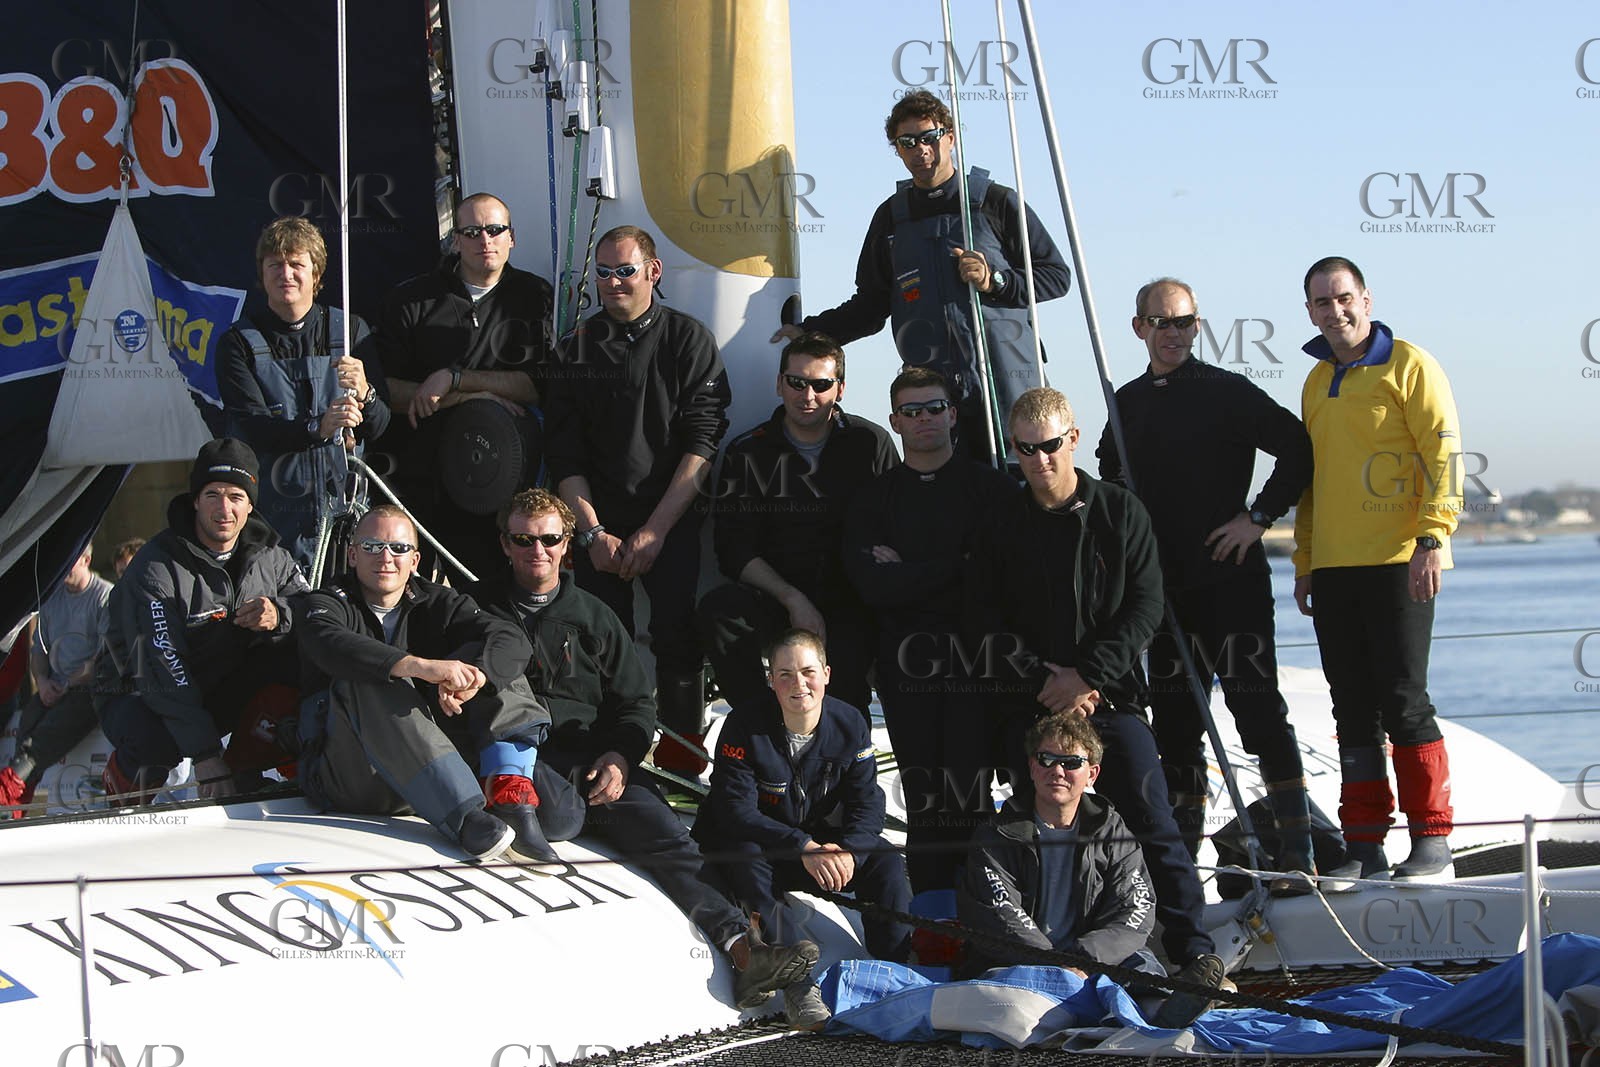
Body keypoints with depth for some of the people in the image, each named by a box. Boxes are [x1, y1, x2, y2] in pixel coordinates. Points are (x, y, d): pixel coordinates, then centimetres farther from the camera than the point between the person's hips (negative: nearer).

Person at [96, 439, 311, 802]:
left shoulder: (266, 554, -5)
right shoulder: (155, 570, -25)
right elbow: (162, 674, -33)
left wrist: (280, 615, -32)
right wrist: (206, 759, -40)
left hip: (221, 693, 5)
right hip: (139, 699, -5)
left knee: (297, 653, -18)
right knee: (153, 740, -39)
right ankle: (121, 775, -2)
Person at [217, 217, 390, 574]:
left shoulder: (351, 331, 9)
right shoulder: (239, 343, 2)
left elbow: (379, 427, 3)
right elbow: (251, 429, -11)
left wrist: (364, 393, -20)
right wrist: (317, 427, -27)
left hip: (346, 504, 2)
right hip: (276, 514, -2)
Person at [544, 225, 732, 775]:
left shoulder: (689, 340, 4)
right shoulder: (577, 348, 10)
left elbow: (702, 443, -3)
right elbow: (564, 454, 7)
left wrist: (656, 529, -10)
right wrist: (593, 532, -5)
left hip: (672, 522, -2)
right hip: (598, 526, 2)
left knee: (678, 641, -16)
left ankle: (680, 766, -10)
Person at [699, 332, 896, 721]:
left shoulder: (871, 444, 5)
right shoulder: (748, 453, 6)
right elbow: (734, 550, -2)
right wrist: (792, 599, -16)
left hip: (850, 605, -1)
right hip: (774, 598, 1)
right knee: (719, 608, -30)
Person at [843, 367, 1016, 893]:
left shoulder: (991, 488, 8)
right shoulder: (873, 498, 13)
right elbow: (871, 585, -2)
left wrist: (910, 574, -6)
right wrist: (956, 567, -6)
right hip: (905, 661, 2)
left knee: (968, 784, -12)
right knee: (921, 788, 0)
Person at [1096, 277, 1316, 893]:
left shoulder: (1226, 391, -3)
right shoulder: (1128, 403, 13)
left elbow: (1298, 448, -7)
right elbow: (1112, 472, 31)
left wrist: (1258, 517, -10)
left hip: (1231, 578, -6)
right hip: (1164, 584, 6)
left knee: (1259, 712, -10)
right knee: (1174, 720, 8)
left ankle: (1296, 854, -11)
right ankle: (1182, 851, 15)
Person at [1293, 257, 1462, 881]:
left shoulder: (1408, 366, -4)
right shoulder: (1317, 382, 18)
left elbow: (1444, 452, -10)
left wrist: (1433, 536, -19)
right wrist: (1305, 559, 19)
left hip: (1398, 564, -7)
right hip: (1334, 569, 7)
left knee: (1402, 700, -9)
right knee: (1353, 707, 6)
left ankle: (1432, 843, -3)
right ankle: (1364, 845, 10)